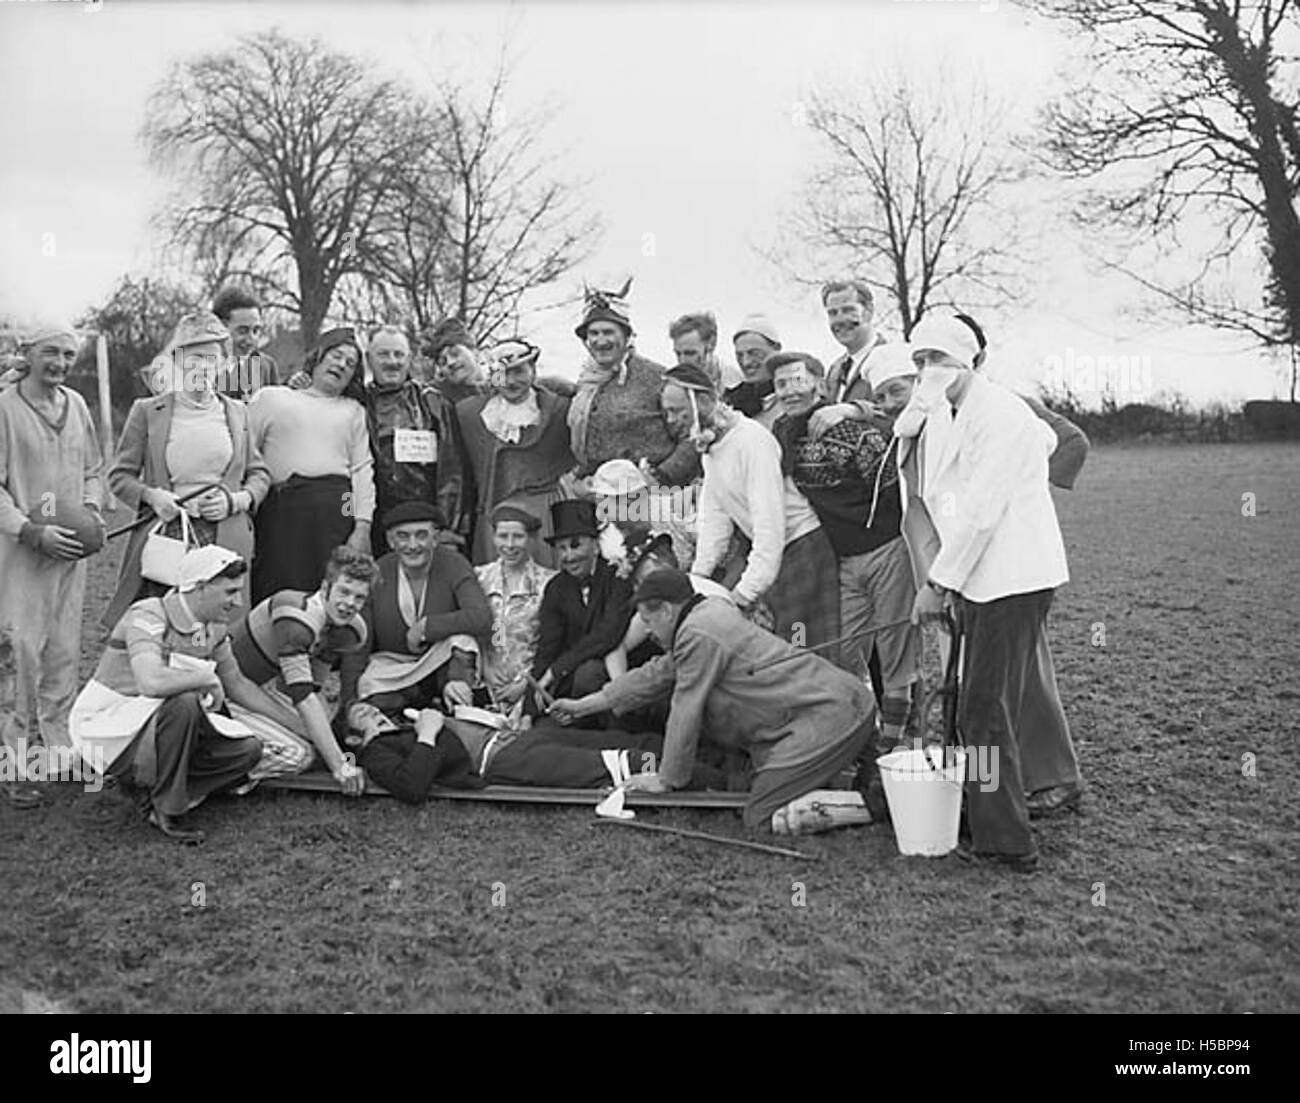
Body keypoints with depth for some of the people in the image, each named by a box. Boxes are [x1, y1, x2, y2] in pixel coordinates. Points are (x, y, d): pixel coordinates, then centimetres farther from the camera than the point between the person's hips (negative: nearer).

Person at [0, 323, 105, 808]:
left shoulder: (76, 404, 10)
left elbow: (93, 470, 19)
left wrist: (92, 509, 2)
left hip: (72, 548, 5)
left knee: (64, 651, 10)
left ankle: (59, 741, 22)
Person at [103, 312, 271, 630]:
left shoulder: (236, 412, 12)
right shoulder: (147, 411, 6)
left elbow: (260, 474, 15)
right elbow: (119, 475, 9)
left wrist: (236, 500, -3)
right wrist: (150, 495, -10)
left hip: (225, 538, 1)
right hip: (164, 536, -1)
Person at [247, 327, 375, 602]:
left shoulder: (354, 411, 22)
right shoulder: (271, 398, 17)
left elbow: (363, 469, 11)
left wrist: (362, 527, -1)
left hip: (337, 509, 1)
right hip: (280, 511, -1)